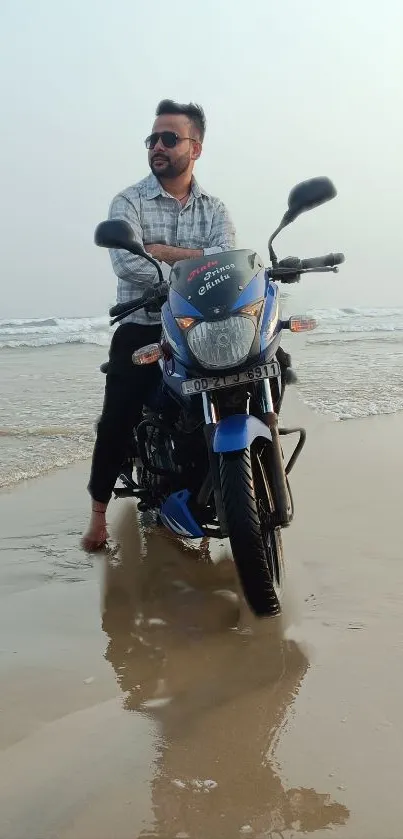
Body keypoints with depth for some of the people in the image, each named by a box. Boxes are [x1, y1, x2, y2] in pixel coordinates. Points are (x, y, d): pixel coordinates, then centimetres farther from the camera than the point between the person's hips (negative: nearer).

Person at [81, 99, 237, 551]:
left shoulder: (214, 209, 10)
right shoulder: (128, 202, 0)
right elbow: (127, 264, -19)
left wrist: (165, 251, -16)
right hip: (140, 331, -2)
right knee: (116, 424, -7)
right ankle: (99, 511, 11)